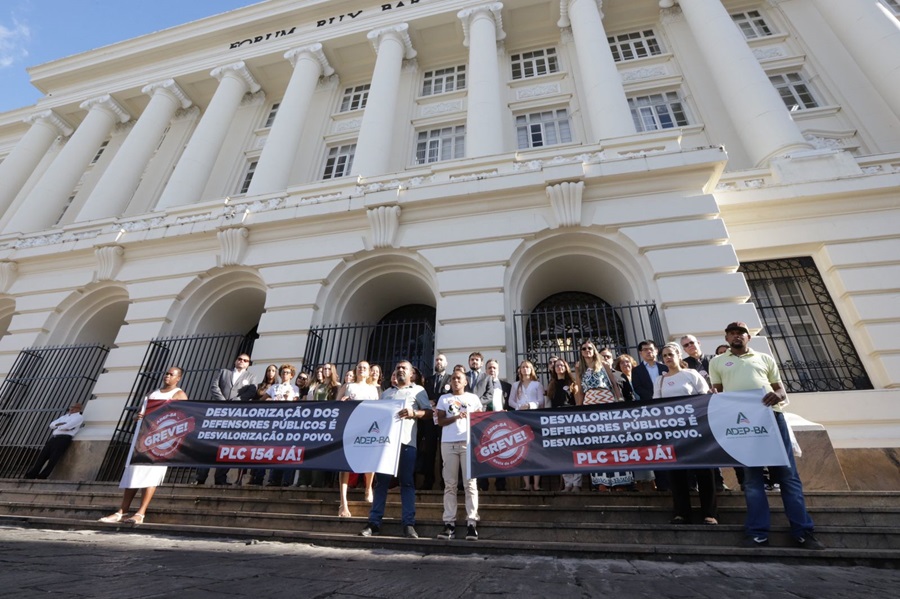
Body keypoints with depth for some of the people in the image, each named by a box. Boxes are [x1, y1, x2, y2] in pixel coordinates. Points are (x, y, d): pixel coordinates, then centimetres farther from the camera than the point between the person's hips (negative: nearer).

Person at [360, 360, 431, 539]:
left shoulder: (418, 390, 10)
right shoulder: (386, 393, 23)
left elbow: (429, 412, 2)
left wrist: (413, 413, -15)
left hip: (406, 441, -4)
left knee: (407, 483, -1)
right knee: (381, 481, 4)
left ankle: (409, 524, 2)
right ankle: (374, 523, 9)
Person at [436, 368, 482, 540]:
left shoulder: (473, 398, 13)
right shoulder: (444, 398, 13)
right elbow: (440, 421, 5)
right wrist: (456, 417, -10)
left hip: (469, 442, -1)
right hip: (448, 443, 1)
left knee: (470, 483, -2)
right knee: (449, 484, 2)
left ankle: (471, 523, 0)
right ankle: (449, 523, 6)